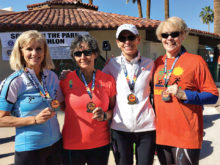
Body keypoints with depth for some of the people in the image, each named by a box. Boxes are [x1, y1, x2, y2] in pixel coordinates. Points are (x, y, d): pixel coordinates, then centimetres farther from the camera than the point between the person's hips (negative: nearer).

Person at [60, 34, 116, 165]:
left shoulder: (108, 80, -2)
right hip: (72, 145, -1)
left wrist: (105, 115, -11)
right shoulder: (66, 79, -4)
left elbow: (114, 108, 6)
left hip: (101, 144, 1)